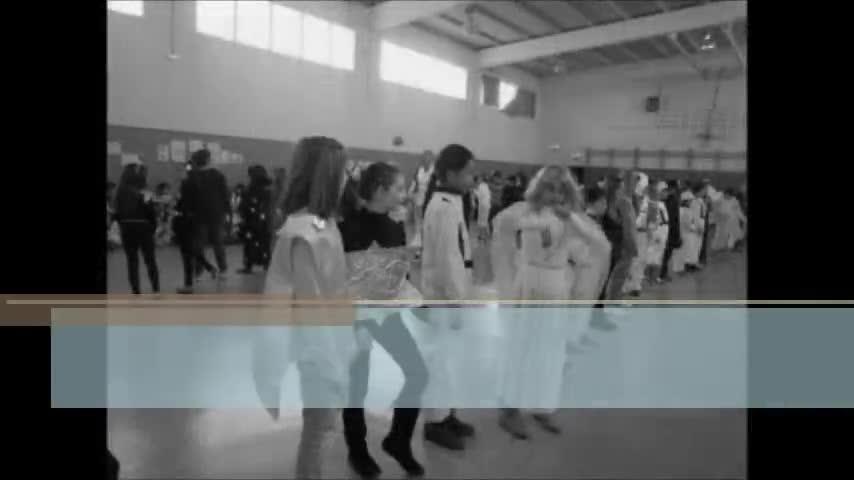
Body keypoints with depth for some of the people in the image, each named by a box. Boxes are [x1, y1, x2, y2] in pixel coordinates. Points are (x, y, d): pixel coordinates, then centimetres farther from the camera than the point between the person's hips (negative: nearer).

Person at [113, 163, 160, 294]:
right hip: (143, 228, -3)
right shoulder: (144, 194, -12)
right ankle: (156, 290, 6)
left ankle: (136, 291, 9)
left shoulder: (120, 192, -2)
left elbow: (118, 212, 1)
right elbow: (152, 213, -10)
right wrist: (153, 228, 3)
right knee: (150, 260, 7)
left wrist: (123, 225, 10)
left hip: (127, 228, 3)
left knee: (132, 261, 9)